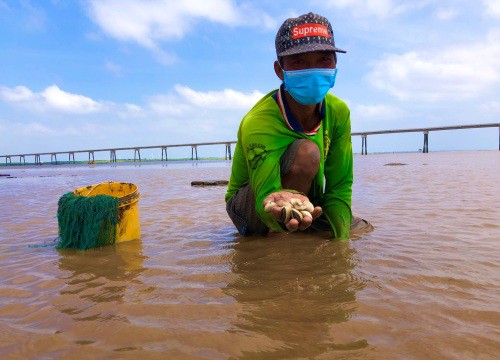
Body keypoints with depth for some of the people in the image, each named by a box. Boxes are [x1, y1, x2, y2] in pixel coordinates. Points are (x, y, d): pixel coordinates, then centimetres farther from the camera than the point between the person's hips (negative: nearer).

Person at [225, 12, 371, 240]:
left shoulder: (338, 112, -12)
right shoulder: (258, 123, -31)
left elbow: (340, 185, -10)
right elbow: (266, 193, -41)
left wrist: (340, 237, -19)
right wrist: (280, 216, -65)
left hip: (306, 199, 7)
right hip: (248, 207, -7)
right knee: (307, 152, -32)